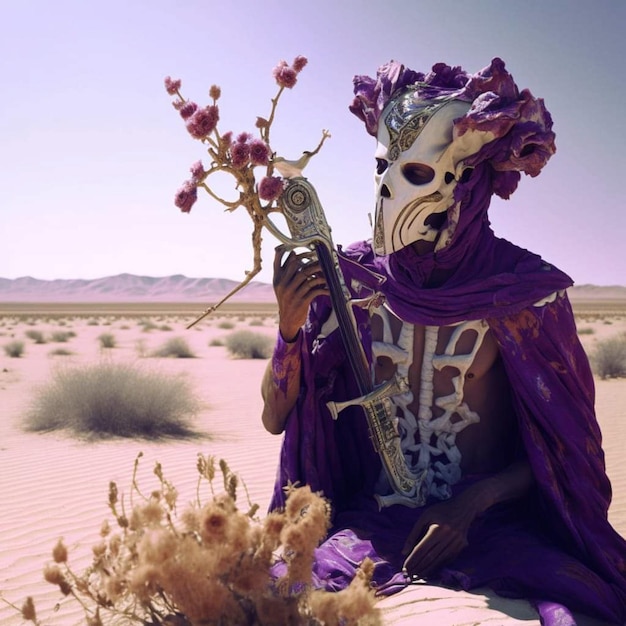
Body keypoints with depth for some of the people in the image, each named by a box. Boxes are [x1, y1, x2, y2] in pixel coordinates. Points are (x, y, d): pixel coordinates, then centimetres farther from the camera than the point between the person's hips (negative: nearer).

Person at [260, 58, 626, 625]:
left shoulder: (524, 290, -7)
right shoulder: (346, 281, -1)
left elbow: (562, 447, 1)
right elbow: (276, 419, 2)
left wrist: (474, 502, -14)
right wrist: (290, 328, -15)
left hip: (497, 528, -1)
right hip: (371, 525, 1)